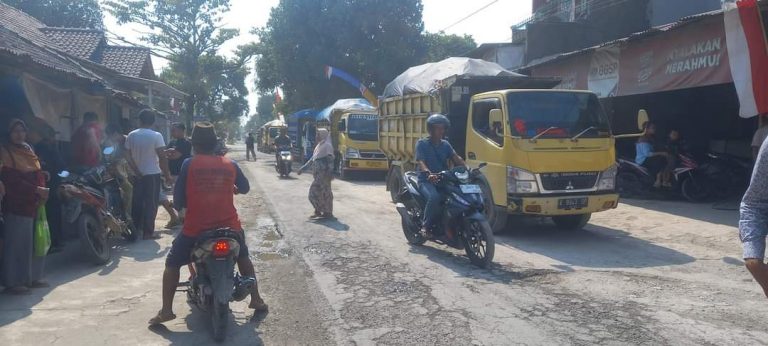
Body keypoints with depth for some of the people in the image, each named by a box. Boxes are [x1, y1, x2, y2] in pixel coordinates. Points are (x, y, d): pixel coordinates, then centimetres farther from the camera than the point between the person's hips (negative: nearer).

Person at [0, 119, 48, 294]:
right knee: (17, 243, -4)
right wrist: (36, 190, -20)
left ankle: (33, 277, 16)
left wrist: (43, 191, -5)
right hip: (16, 205, -7)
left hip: (35, 204, 7)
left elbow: (39, 173, 13)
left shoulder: (29, 150, 17)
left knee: (36, 242, 8)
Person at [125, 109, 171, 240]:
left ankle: (136, 228, 21)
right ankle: (148, 232, 0)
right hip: (152, 174, -4)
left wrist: (136, 170, 7)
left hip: (137, 174, 4)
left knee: (137, 202, 14)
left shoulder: (131, 135, 2)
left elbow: (128, 156, 0)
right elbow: (162, 157, -13)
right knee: (151, 204, 0)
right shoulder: (156, 136, -11)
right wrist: (167, 174, -5)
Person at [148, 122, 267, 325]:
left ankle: (167, 310, 10)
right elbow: (245, 188, 19)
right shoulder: (230, 165, 3)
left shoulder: (189, 164, -5)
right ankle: (256, 300, 27)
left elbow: (178, 197, -4)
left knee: (172, 263, 17)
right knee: (243, 257, 28)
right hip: (229, 226, 3)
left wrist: (181, 206, 18)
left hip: (196, 228, -2)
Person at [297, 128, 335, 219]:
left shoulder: (327, 146, -10)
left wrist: (330, 172, -25)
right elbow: (312, 159, 24)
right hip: (318, 173, 9)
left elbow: (330, 160, -17)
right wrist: (303, 168, 24)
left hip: (323, 173, -9)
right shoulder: (319, 146, 18)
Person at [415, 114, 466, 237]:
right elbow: (420, 162, -15)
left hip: (443, 180, 5)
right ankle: (425, 226, -18)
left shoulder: (445, 144, 16)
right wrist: (429, 174, -36)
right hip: (426, 181, -5)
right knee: (434, 197, -36)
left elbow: (457, 158, 4)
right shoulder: (422, 143, 0)